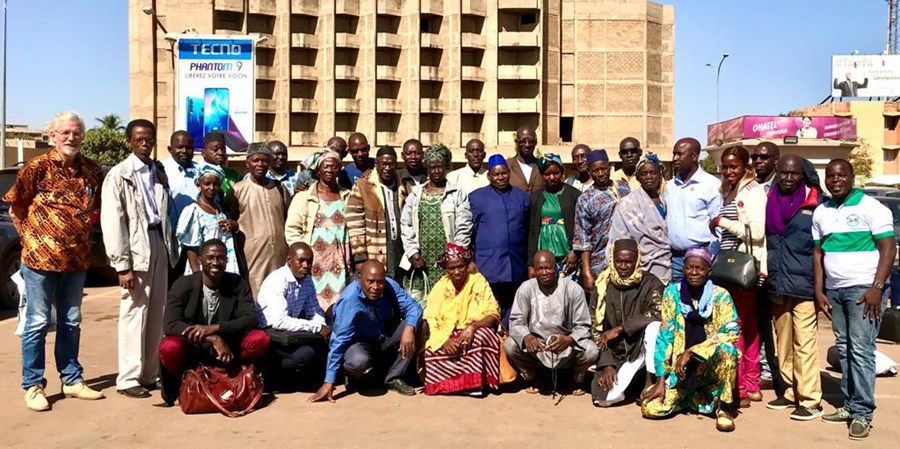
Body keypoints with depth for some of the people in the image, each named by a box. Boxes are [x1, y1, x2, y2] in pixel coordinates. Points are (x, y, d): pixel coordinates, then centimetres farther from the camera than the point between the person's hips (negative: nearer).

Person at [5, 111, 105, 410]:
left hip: (77, 259, 4)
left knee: (71, 323, 13)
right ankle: (32, 386, 13)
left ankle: (72, 380, 24)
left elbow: (98, 207, 15)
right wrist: (30, 237, -1)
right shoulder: (37, 168, -8)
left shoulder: (92, 170, 3)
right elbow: (15, 207, -1)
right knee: (38, 322, 2)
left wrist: (81, 231, 6)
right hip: (39, 258, -4)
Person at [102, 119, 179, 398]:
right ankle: (129, 378, 5)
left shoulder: (159, 173, 14)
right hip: (135, 249, -6)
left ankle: (150, 373, 18)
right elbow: (112, 223, -10)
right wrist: (122, 264, -15)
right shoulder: (119, 175, -4)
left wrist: (172, 248, 8)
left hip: (159, 246, 6)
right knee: (135, 313, -4)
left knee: (157, 314, 9)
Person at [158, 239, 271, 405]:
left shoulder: (237, 284, -4)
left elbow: (250, 319, -13)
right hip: (191, 348, -1)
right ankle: (176, 389, -3)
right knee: (168, 348, -34)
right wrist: (213, 339, -33)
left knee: (260, 339, -24)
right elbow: (171, 324, -20)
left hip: (226, 347, 1)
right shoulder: (183, 285, -9)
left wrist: (214, 328, -30)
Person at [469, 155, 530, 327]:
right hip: (488, 267, -2)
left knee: (512, 310, 8)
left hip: (517, 267, 3)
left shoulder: (523, 197, 12)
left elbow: (529, 232, 13)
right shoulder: (476, 197, 5)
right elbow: (470, 230, 5)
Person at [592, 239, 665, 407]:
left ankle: (649, 380, -19)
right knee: (605, 398, -21)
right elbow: (597, 329, -1)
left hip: (641, 349, -1)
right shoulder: (602, 287, 0)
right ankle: (632, 379, 9)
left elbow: (657, 314, -22)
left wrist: (620, 329, -21)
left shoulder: (650, 283, -5)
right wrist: (607, 365, -10)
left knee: (654, 324, -32)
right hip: (614, 355, 2)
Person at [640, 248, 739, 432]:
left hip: (710, 366, -2)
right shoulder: (672, 292, -3)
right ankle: (692, 397, 15)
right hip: (680, 369, 2)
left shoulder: (720, 296, -7)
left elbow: (732, 333, -20)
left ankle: (723, 406, -10)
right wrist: (661, 381, -9)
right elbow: (664, 337, -4)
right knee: (650, 408, -16)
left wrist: (691, 352, -25)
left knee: (726, 349, -34)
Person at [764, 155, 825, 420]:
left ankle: (810, 400, -1)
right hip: (777, 285, 5)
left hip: (803, 285, -5)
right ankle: (791, 392, 22)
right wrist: (767, 271, 13)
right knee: (783, 343, 11)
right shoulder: (770, 201, 12)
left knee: (805, 343, -7)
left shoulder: (816, 202, -1)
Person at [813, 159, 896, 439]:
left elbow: (888, 248, -9)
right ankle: (849, 405, 14)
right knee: (844, 350, 8)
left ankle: (862, 413, -3)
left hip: (863, 289, -5)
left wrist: (876, 288, -17)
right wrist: (819, 291, 7)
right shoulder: (821, 213, 12)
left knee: (861, 350, -7)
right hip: (834, 290, 6)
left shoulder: (871, 207, -5)